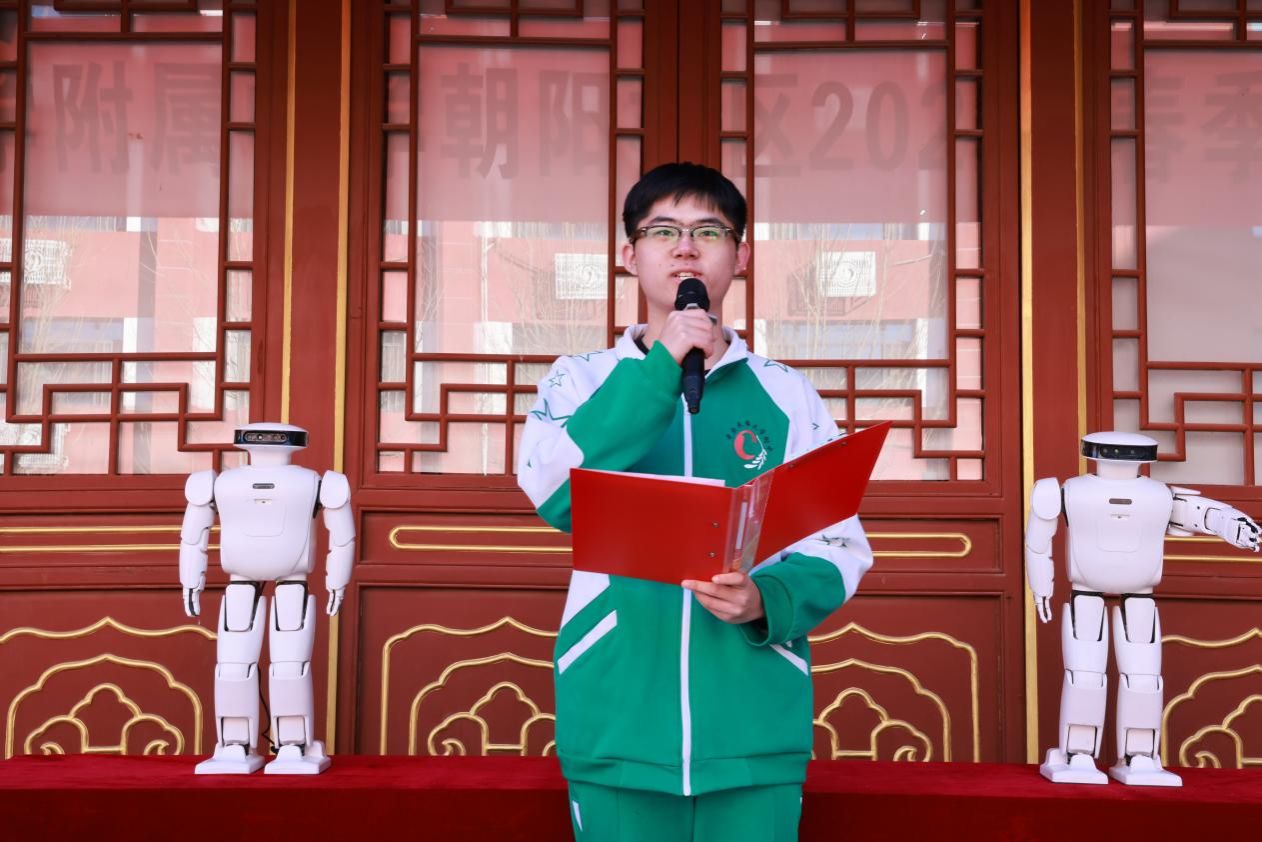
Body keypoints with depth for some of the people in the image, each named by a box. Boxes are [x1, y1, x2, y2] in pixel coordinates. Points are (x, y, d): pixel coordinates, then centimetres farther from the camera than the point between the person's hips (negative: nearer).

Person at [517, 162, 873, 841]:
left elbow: (838, 548, 4)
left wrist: (767, 601, -16)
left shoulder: (788, 396, 6)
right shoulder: (581, 381, 5)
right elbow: (555, 496, -14)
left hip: (755, 724, 1)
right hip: (616, 724, 0)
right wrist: (659, 366, -17)